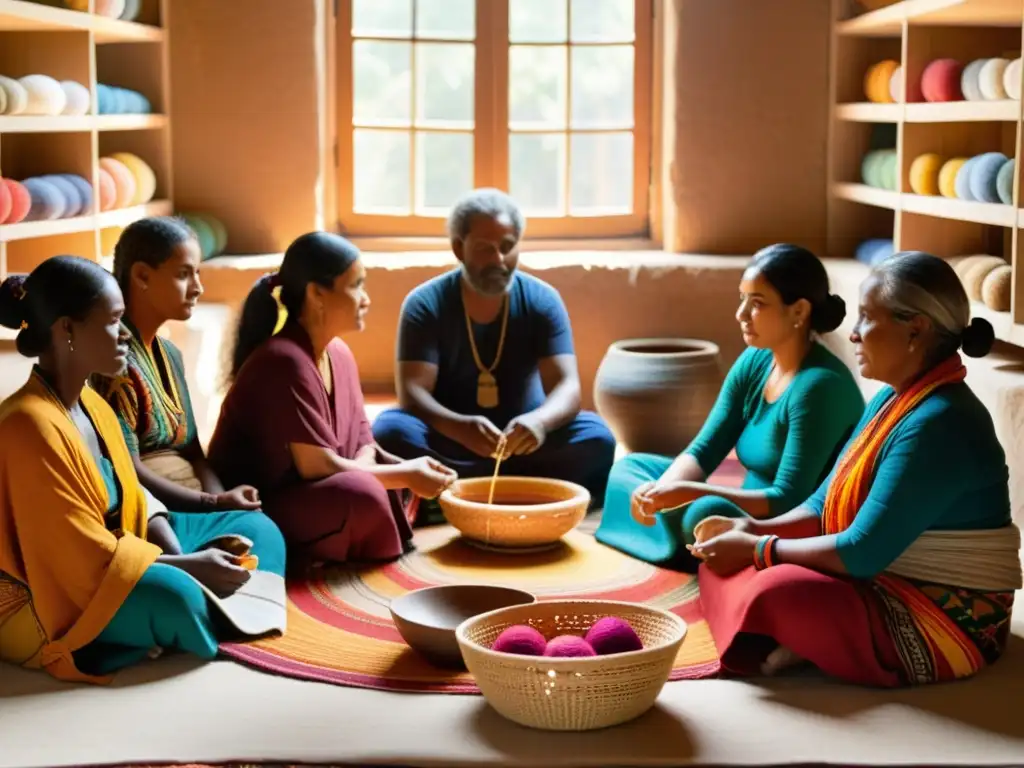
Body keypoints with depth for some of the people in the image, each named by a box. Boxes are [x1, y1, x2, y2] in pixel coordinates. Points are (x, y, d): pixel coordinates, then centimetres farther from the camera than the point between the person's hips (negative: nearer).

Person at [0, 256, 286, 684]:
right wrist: (188, 566, -19)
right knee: (173, 593, -38)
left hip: (99, 565, 10)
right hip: (41, 602, -10)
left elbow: (134, 502, 9)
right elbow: (86, 557, -26)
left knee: (256, 531, 7)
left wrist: (185, 557, -10)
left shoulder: (93, 405, 6)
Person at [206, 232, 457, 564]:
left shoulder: (340, 354, 6)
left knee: (401, 484, 0)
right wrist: (405, 475, -15)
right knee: (360, 495, -29)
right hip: (253, 508, -9)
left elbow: (362, 445, 7)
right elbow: (319, 467, -23)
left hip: (305, 491, 9)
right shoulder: (284, 362, -21)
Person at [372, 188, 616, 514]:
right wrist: (461, 427, -44)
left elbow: (567, 386, -17)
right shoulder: (424, 304, -12)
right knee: (391, 432, -32)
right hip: (447, 441, -1)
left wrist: (538, 421, -42)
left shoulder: (542, 301, -8)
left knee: (596, 438, -25)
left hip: (519, 442, 1)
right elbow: (412, 392, -22)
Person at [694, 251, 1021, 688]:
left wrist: (759, 549, -14)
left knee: (774, 592, -32)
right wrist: (757, 530, -4)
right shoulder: (892, 401, 8)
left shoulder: (937, 424, -24)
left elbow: (864, 552, -25)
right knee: (724, 557, 3)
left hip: (943, 627, -10)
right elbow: (828, 502, 13)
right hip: (889, 589, 10)